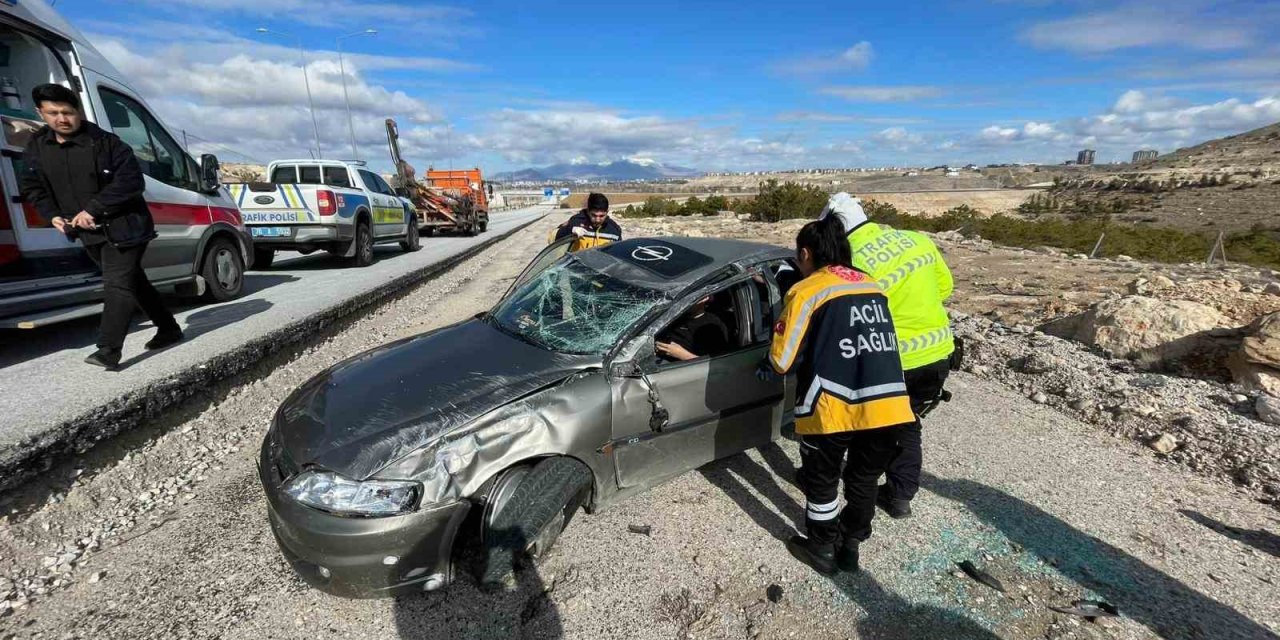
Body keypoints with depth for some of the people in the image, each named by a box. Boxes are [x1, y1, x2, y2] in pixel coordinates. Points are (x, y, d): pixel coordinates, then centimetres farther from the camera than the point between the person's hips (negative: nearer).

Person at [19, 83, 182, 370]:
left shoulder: (106, 142, -10)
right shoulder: (36, 148, 9)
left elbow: (131, 181, -18)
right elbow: (33, 188, 17)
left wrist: (93, 209, -19)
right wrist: (52, 215, -1)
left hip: (123, 227, -7)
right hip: (90, 232, 7)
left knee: (118, 285, -12)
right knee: (134, 281, 14)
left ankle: (108, 349, -12)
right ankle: (168, 328, 26)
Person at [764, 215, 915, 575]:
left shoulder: (806, 291, -3)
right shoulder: (872, 286, 16)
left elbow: (782, 362, -6)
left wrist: (767, 368, 16)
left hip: (833, 408, -6)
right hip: (890, 405, 6)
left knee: (822, 482, 17)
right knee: (864, 481, 23)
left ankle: (821, 551, 35)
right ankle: (850, 548, 41)